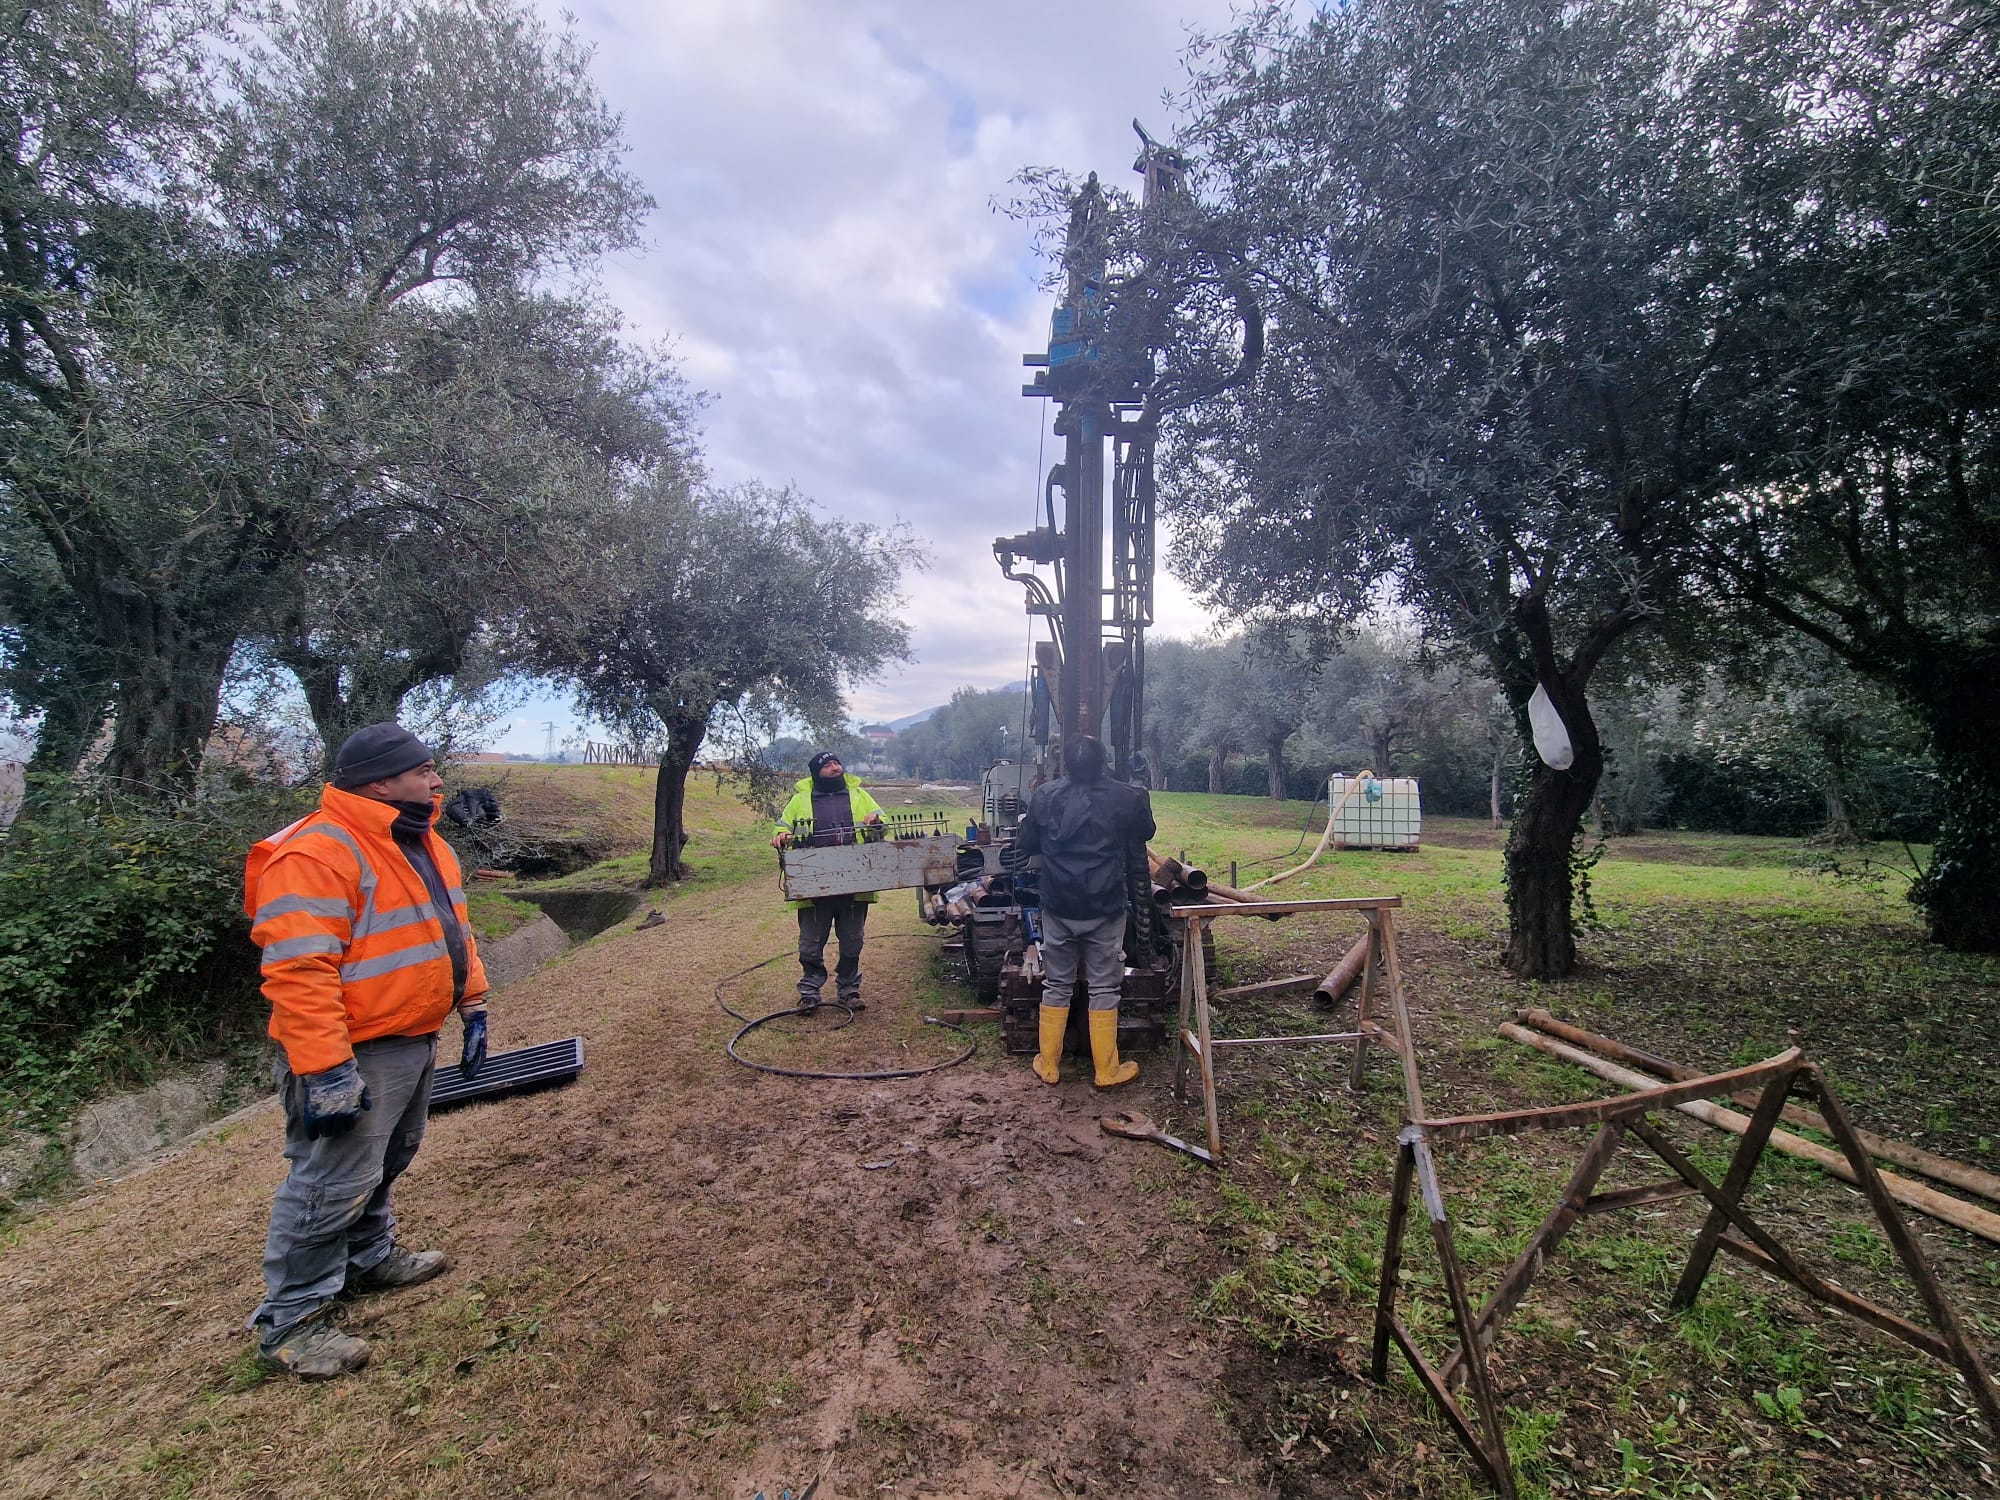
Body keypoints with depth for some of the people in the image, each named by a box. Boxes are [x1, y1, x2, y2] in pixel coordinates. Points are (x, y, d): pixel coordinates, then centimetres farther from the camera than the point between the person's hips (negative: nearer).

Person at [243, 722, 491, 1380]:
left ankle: (369, 1258, 45)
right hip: (354, 1054, -10)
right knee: (333, 1184, 2)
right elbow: (298, 971, -27)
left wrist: (473, 1007, 15)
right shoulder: (319, 853, -23)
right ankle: (291, 1321, 20)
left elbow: (453, 932, 17)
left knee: (385, 1163, 25)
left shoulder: (424, 843, 8)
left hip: (413, 1041, 10)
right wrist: (327, 1069, -28)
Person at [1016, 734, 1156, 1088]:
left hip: (1058, 908, 2)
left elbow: (1026, 845, 6)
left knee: (1056, 986, 13)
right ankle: (1107, 1071, 18)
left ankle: (1048, 1066, 23)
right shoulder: (1127, 798, -7)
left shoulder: (1044, 796, -5)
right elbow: (1146, 833, 13)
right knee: (1104, 989, 8)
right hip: (1105, 910, -1)